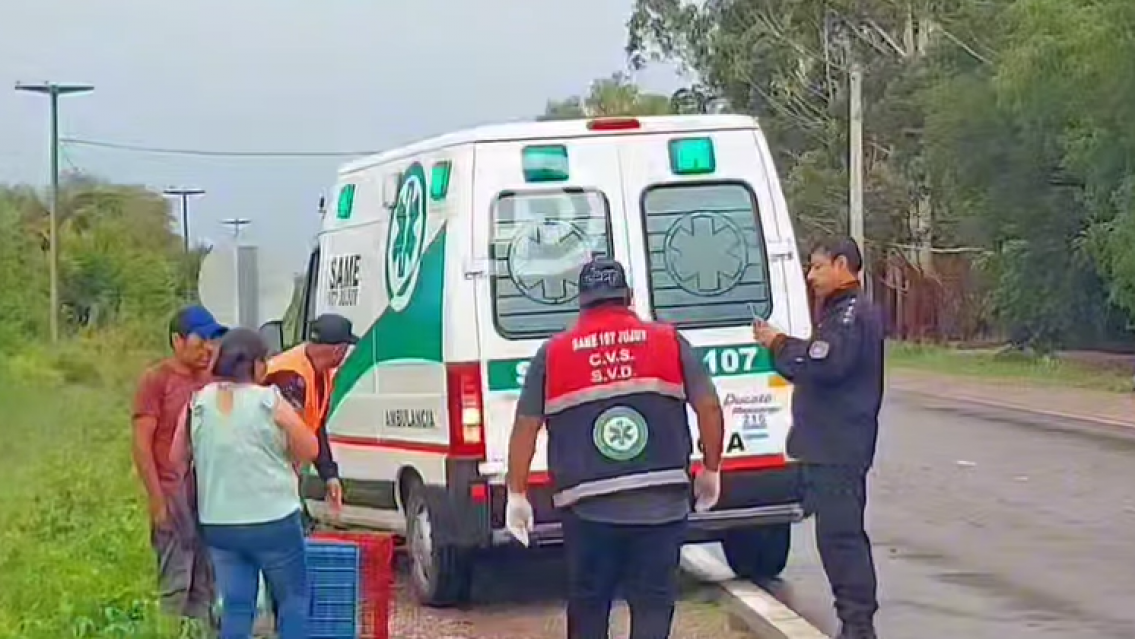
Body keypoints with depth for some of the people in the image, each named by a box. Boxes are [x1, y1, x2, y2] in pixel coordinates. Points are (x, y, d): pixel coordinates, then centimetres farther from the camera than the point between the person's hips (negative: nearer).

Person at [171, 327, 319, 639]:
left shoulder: (198, 403, 1)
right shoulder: (270, 401, -11)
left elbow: (178, 459, 8)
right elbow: (309, 450, -3)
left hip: (218, 523, 4)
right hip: (273, 521, -4)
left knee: (235, 605, 11)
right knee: (294, 599, 11)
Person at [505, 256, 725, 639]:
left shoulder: (553, 353, 4)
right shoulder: (669, 342, 4)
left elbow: (526, 426, 2)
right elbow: (708, 406, 0)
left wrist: (517, 495, 9)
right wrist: (711, 471, 13)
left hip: (588, 508, 0)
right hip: (660, 505, 0)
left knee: (587, 608, 15)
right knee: (652, 604, 6)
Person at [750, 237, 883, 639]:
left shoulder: (853, 314, -13)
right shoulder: (839, 313, 22)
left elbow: (824, 365, -25)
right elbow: (815, 366, 21)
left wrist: (780, 345, -12)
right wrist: (779, 346, 6)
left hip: (838, 450, -11)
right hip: (829, 447, 11)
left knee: (839, 532, -10)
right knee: (840, 532, 14)